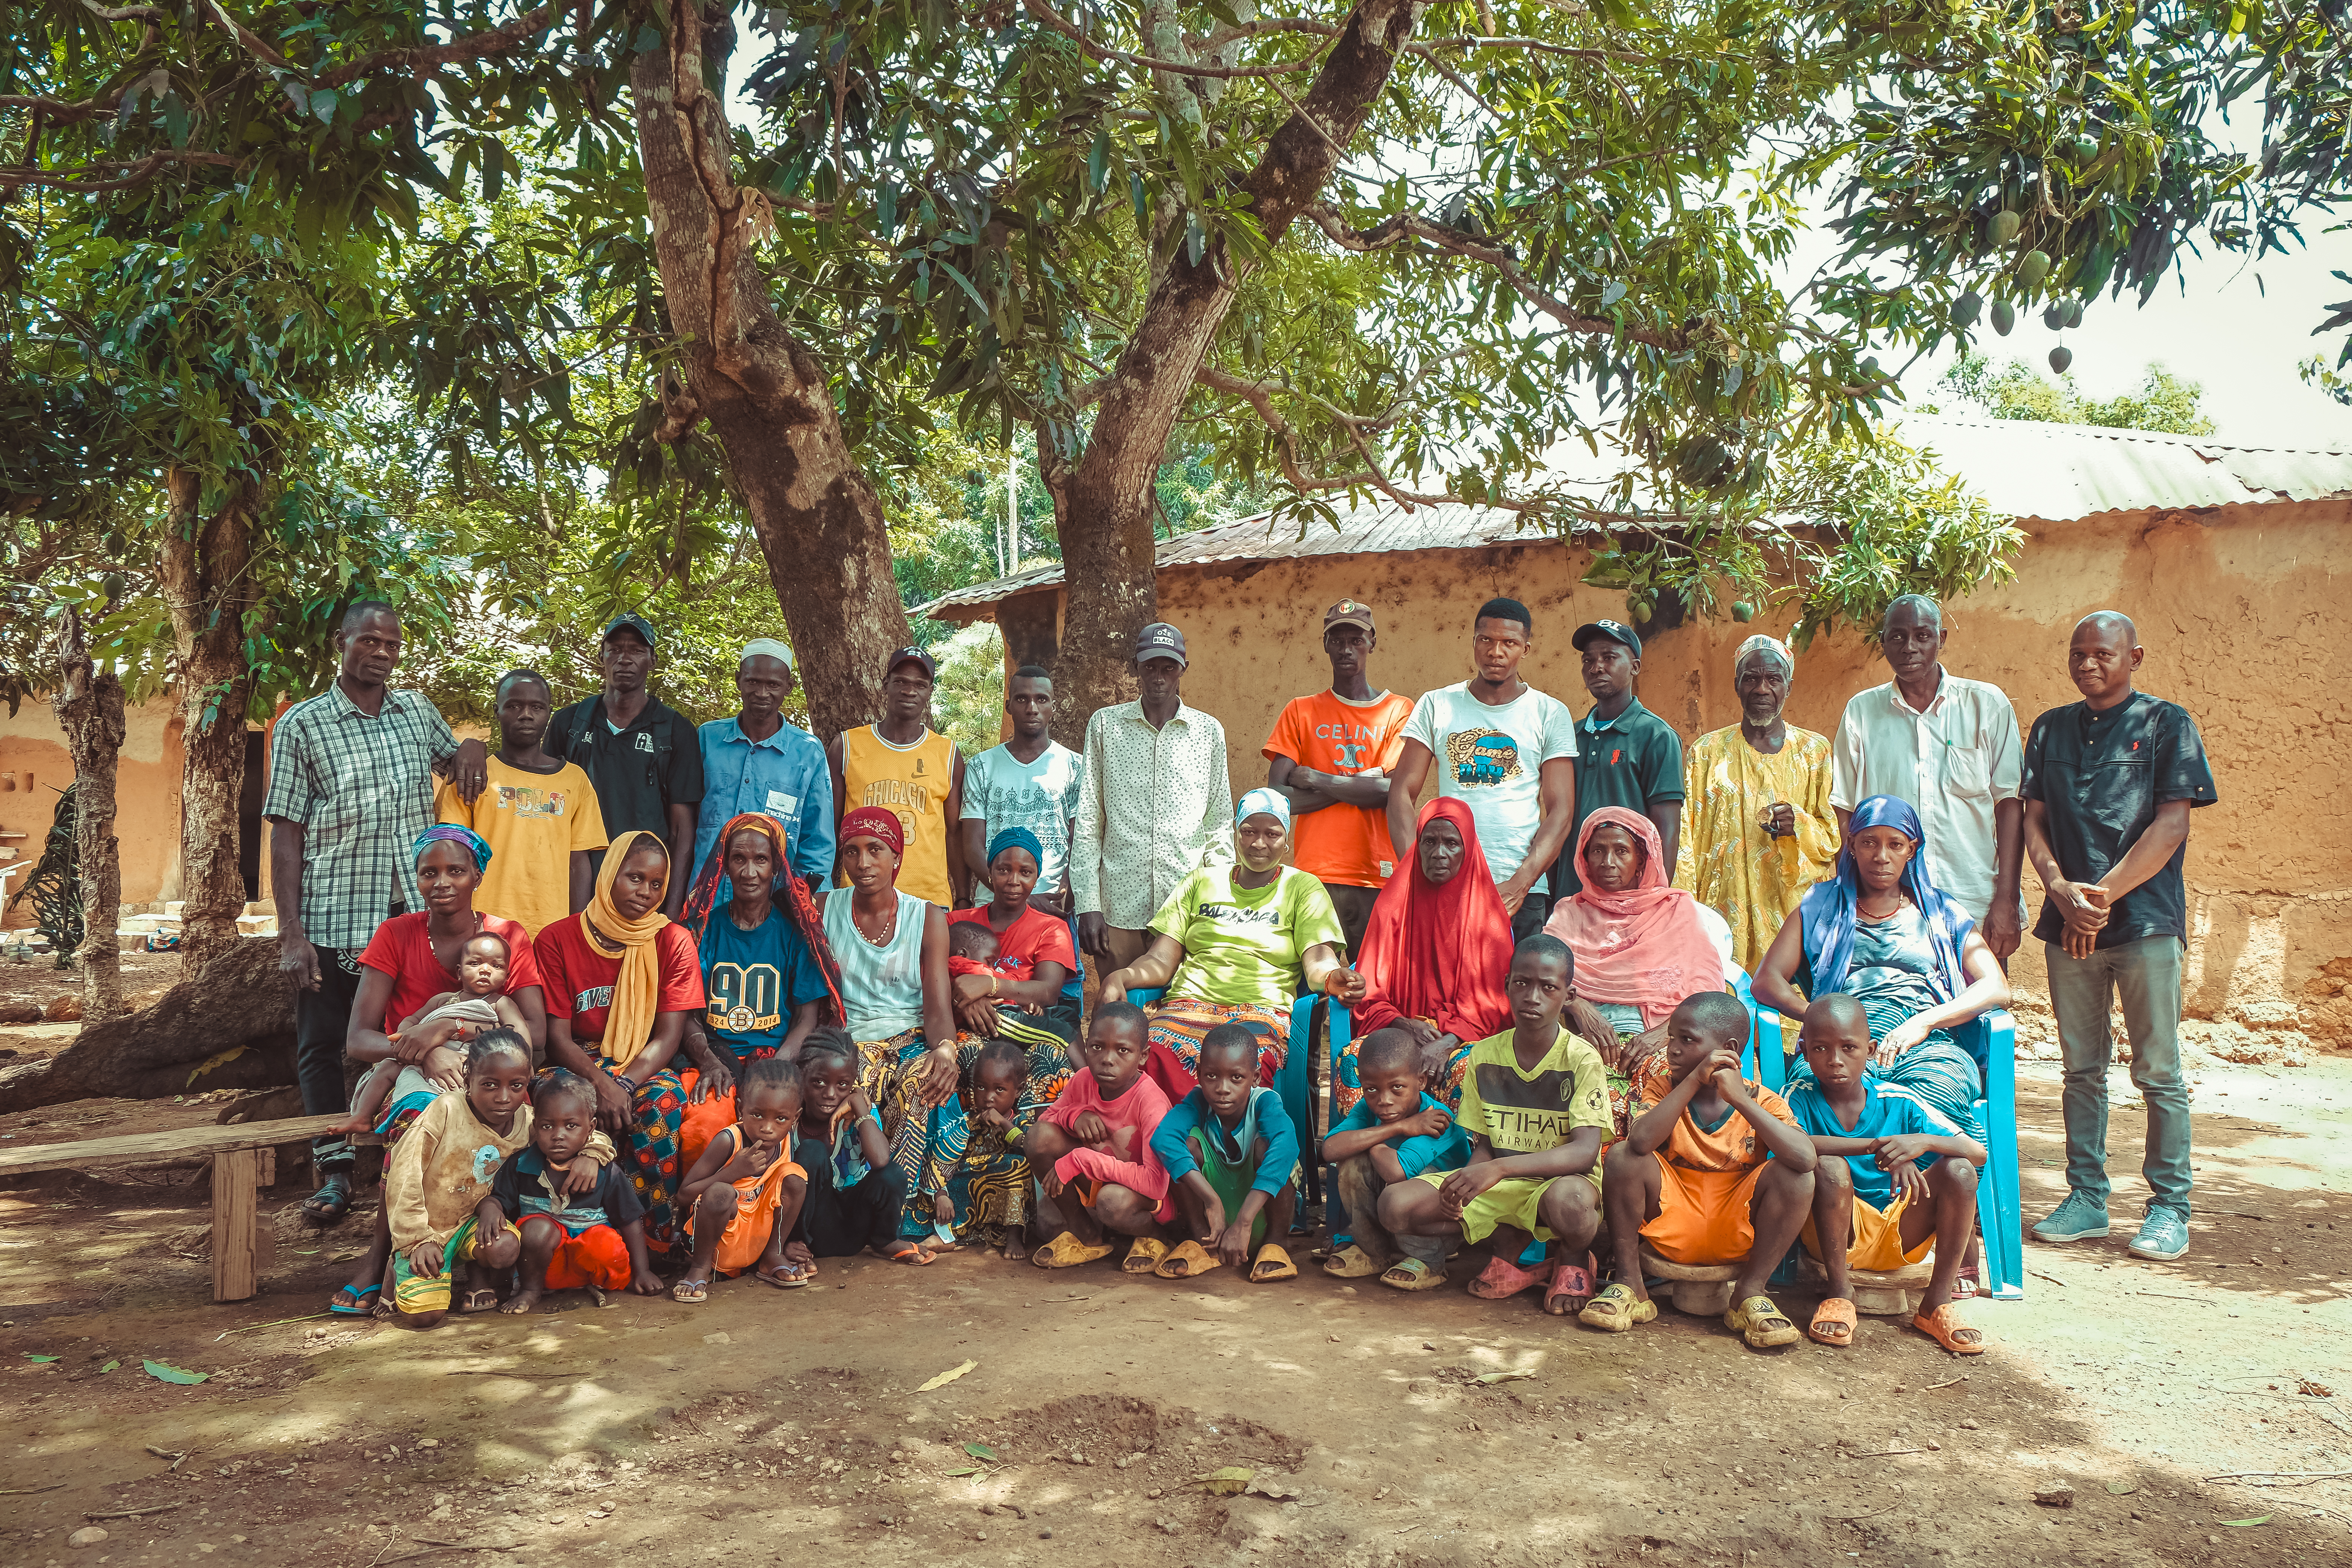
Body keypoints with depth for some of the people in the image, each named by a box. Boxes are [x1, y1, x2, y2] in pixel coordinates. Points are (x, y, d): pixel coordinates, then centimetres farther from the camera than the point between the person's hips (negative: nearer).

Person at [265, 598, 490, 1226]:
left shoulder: (419, 711, 11)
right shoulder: (302, 725, 1)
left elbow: (452, 761, 30)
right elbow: (286, 832, -3)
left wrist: (472, 750, 2)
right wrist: (291, 932, -10)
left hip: (415, 912, 3)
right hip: (333, 918, -2)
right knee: (322, 1044, 3)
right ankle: (334, 1171, 14)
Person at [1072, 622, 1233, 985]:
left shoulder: (1209, 731, 9)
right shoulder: (1105, 725, 7)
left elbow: (1220, 825, 11)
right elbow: (1087, 822, 5)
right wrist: (1087, 905, -2)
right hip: (1119, 905, 0)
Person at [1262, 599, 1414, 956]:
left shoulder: (1400, 710, 9)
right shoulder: (1300, 712, 12)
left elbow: (1394, 792, -6)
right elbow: (1276, 798, 0)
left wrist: (1315, 780, -4)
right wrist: (1359, 786, -5)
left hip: (1379, 877, -1)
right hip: (1314, 875, 1)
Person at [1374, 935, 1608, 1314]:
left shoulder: (1582, 1060, -12)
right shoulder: (1484, 1056, 2)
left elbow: (1585, 1151, -23)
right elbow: (1484, 1147, 7)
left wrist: (1500, 1168, -35)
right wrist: (1462, 1186, -18)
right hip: (1499, 1184, 4)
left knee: (1569, 1201, -42)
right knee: (1395, 1206, -18)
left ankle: (1574, 1260, -4)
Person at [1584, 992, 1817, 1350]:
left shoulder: (1763, 1102, -5)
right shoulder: (1663, 1086, -3)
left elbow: (1806, 1158, -26)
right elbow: (1640, 1142, -26)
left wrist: (1740, 1099, -27)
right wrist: (1694, 1080, -26)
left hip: (1737, 1234, 0)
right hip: (1671, 1227, 1)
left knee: (1795, 1174, -23)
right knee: (1621, 1157, -22)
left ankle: (1750, 1293, -11)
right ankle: (1629, 1285, -9)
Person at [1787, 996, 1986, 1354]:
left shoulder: (1899, 1103, -3)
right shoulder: (1801, 1097, -8)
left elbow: (1978, 1152, -8)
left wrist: (1924, 1141, -30)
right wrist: (1877, 1146, -39)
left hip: (1899, 1236, 3)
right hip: (1838, 1234, -3)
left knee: (1959, 1170, -18)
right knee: (1829, 1166, -31)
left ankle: (1937, 1303, -9)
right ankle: (1840, 1294, -15)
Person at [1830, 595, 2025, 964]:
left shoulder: (1988, 705, 5)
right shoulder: (1861, 712, 8)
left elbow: (2009, 803, 2)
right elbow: (1845, 812, 9)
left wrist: (2006, 901, -6)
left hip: (1976, 909, 0)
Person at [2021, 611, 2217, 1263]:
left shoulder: (2166, 724, 2)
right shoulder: (2050, 729, 14)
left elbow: (2172, 825, -6)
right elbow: (2032, 820, 7)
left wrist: (2102, 894, -12)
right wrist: (2064, 893, -10)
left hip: (2146, 920, -3)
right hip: (2068, 923, 4)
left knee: (2158, 1071, 0)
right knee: (2082, 1068, 8)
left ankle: (2170, 1206, 8)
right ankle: (2086, 1196, 16)